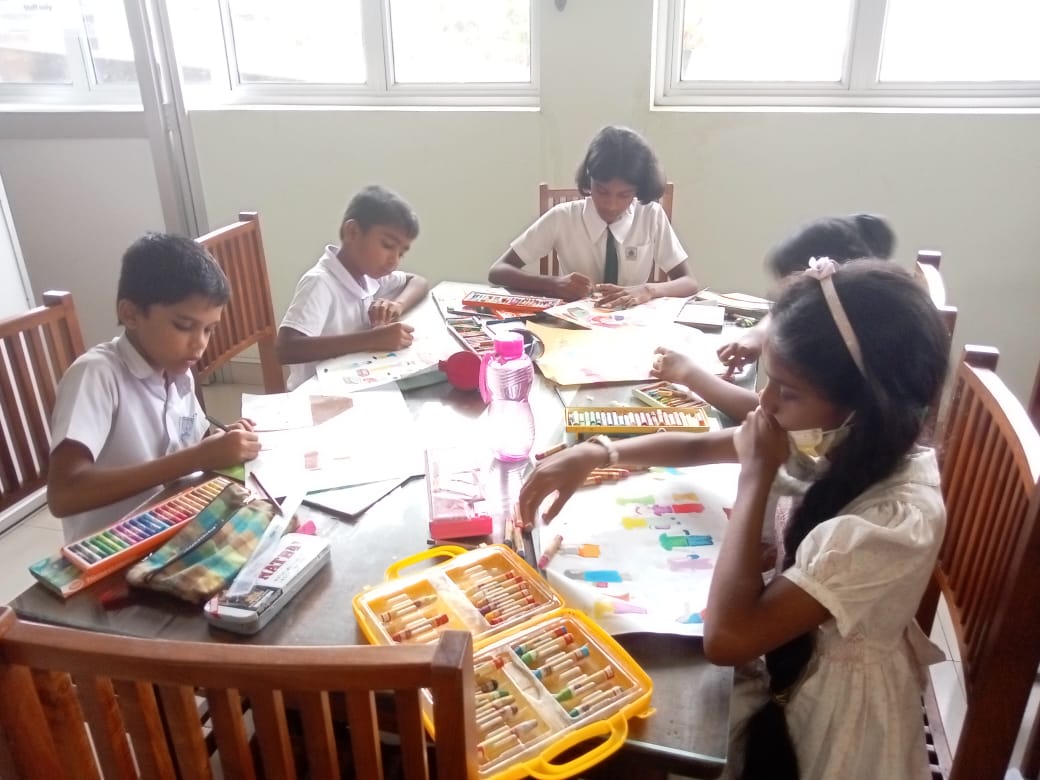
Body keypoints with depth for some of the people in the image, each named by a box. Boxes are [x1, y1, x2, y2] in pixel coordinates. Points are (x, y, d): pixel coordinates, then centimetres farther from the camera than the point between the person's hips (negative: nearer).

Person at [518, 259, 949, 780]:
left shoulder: (896, 519, -35)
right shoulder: (833, 434, -13)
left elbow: (725, 637, -37)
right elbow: (696, 446, 2)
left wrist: (756, 474, -31)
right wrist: (596, 454, -13)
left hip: (826, 710, -6)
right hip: (782, 653, 6)